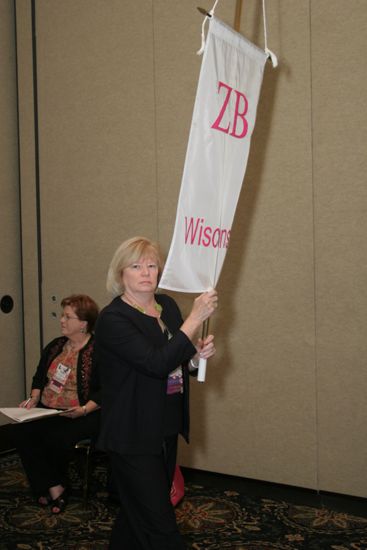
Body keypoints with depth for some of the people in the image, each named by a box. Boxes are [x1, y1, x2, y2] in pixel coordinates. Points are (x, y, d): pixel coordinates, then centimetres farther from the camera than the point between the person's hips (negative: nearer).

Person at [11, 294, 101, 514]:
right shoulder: (55, 346, 14)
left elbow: (105, 391, -14)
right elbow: (39, 377, 22)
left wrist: (84, 410, -25)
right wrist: (34, 399, 5)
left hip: (82, 415, -6)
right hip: (47, 411, 6)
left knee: (57, 438, -31)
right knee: (22, 431, -20)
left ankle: (46, 486, 4)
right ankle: (54, 488, -12)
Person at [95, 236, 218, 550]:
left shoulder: (167, 305, 6)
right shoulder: (112, 319, -16)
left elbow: (179, 362, 15)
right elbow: (157, 363, -28)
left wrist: (199, 353, -8)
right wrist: (196, 318, -27)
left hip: (167, 432, 7)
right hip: (133, 438, -7)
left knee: (136, 515, 20)